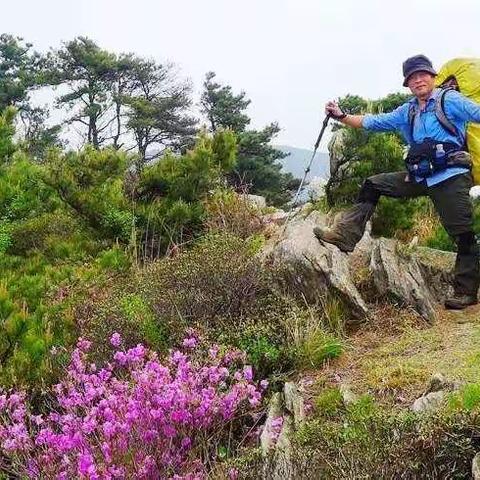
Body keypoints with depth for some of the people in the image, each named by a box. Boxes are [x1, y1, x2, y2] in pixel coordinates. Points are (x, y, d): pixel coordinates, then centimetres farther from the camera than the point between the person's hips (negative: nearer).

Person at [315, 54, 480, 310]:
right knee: (372, 185, 5)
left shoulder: (450, 100, 0)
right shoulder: (407, 112, 17)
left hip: (451, 177, -6)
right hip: (420, 178, 7)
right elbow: (373, 122, 20)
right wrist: (341, 116, 13)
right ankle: (345, 235, 2)